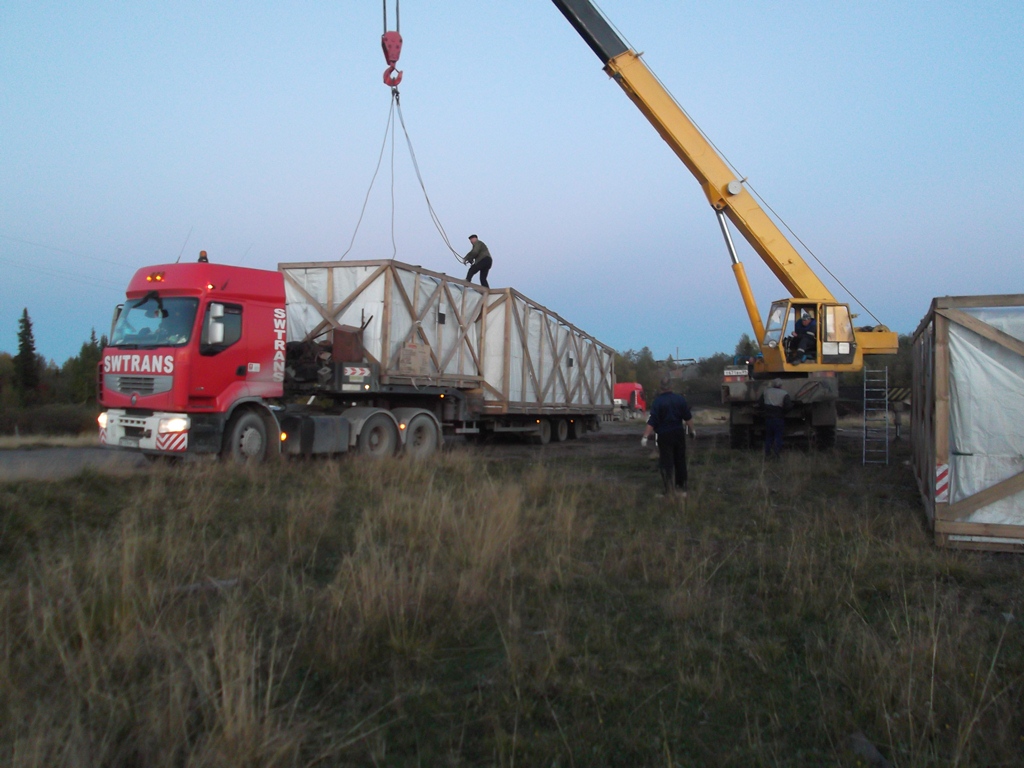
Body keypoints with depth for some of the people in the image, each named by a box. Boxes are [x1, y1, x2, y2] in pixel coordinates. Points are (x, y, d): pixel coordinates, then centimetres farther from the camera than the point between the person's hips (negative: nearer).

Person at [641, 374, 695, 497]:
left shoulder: (657, 401, -14)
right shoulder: (680, 399, -2)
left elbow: (652, 422, -18)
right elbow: (688, 418, 5)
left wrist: (645, 436, -16)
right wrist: (692, 430, 20)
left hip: (664, 436, -4)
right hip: (679, 433, 4)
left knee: (666, 464, -1)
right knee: (680, 461, 17)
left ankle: (670, 491, -8)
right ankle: (682, 488, 27)